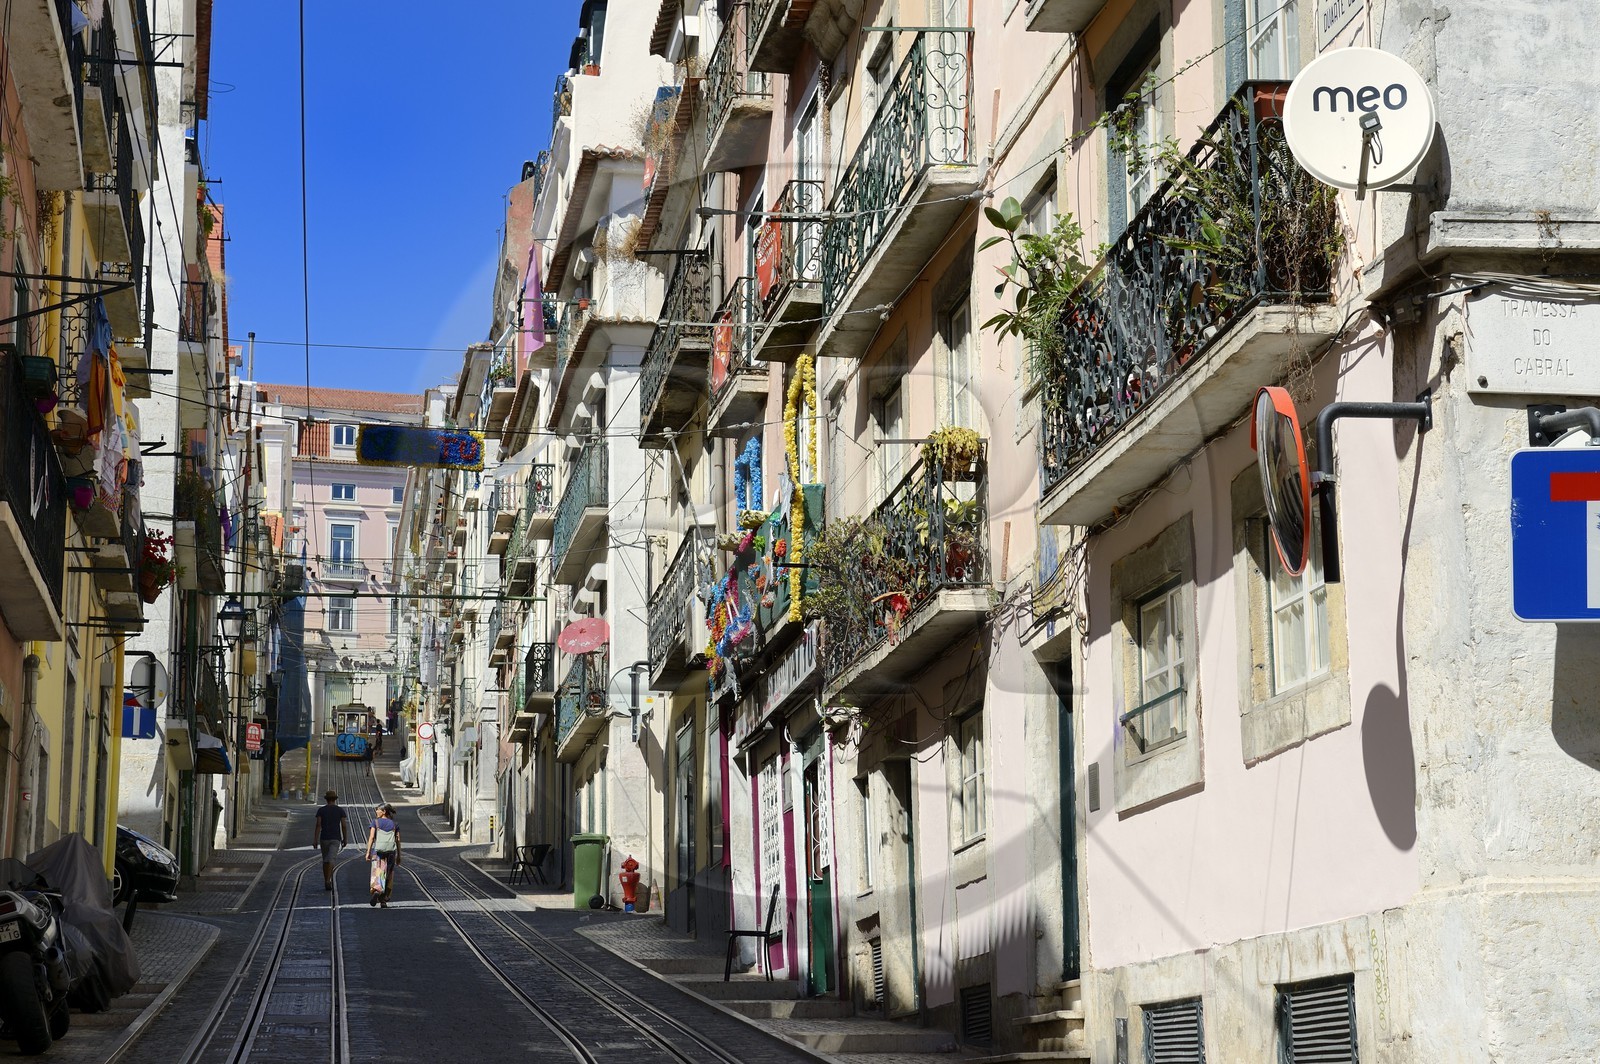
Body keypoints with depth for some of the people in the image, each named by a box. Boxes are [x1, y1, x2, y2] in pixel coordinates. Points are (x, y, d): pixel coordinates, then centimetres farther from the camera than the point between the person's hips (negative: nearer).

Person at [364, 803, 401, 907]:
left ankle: (376, 891, -30)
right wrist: (399, 856, 11)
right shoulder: (394, 824, 12)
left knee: (377, 872, -3)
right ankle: (383, 900, 8)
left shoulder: (375, 822, 4)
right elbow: (398, 840, 8)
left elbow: (371, 837, -5)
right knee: (388, 875, 9)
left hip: (378, 849, -2)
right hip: (391, 851, 2)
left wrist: (368, 852, -5)